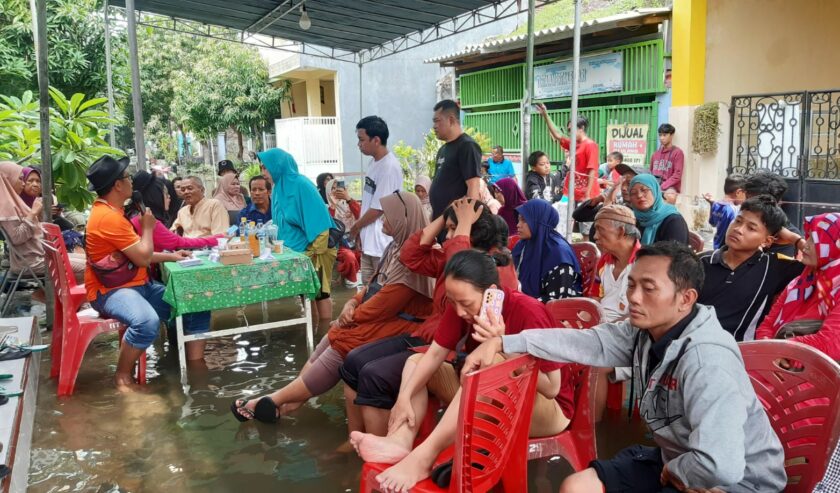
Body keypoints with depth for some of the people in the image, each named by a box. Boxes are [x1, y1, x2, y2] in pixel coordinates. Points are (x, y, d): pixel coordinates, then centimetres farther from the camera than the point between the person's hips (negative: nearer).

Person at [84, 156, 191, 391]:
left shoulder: (110, 210, 13)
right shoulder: (108, 217, -21)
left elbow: (137, 254, 20)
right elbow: (143, 258, -20)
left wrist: (170, 256, 12)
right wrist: (148, 227, -4)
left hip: (136, 284, 10)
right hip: (111, 290, -10)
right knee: (147, 321, -37)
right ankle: (122, 376, -15)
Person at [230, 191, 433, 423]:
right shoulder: (396, 248, 10)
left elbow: (385, 304, -22)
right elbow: (375, 285, 15)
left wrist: (354, 315, -8)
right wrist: (353, 303, -3)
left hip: (396, 324, -9)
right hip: (379, 316, 9)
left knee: (341, 345, -15)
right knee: (331, 340, -3)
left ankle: (276, 401, -6)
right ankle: (291, 401, -7)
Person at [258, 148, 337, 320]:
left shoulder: (301, 185, -16)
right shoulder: (278, 187, 9)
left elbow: (316, 218, -18)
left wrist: (317, 249, -20)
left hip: (310, 250, -8)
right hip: (293, 250, 8)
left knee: (319, 293, 0)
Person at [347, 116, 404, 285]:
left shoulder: (389, 167, -19)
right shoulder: (374, 162, 9)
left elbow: (378, 208, -18)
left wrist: (356, 227, -5)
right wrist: (360, 229, 11)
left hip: (383, 241, -9)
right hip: (368, 239, 9)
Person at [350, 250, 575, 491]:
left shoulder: (528, 313, -25)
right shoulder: (463, 306, -7)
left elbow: (552, 387, -24)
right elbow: (435, 354, -9)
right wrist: (405, 397, -21)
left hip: (547, 409, -7)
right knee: (416, 361, -2)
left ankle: (423, 456, -37)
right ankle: (402, 440, -26)